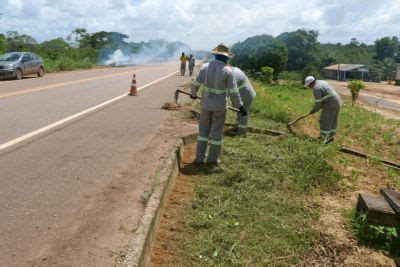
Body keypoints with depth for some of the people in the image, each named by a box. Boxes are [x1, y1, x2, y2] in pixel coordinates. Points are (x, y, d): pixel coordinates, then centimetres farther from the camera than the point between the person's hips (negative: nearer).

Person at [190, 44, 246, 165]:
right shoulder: (228, 71, -15)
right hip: (220, 106, -3)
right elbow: (233, 92, -15)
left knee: (203, 130, 14)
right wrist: (240, 106, -4)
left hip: (206, 104, 3)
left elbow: (196, 84, 1)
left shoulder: (205, 66, -5)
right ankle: (212, 158, 20)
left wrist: (193, 94, 23)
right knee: (216, 132, 10)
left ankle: (199, 157, 17)